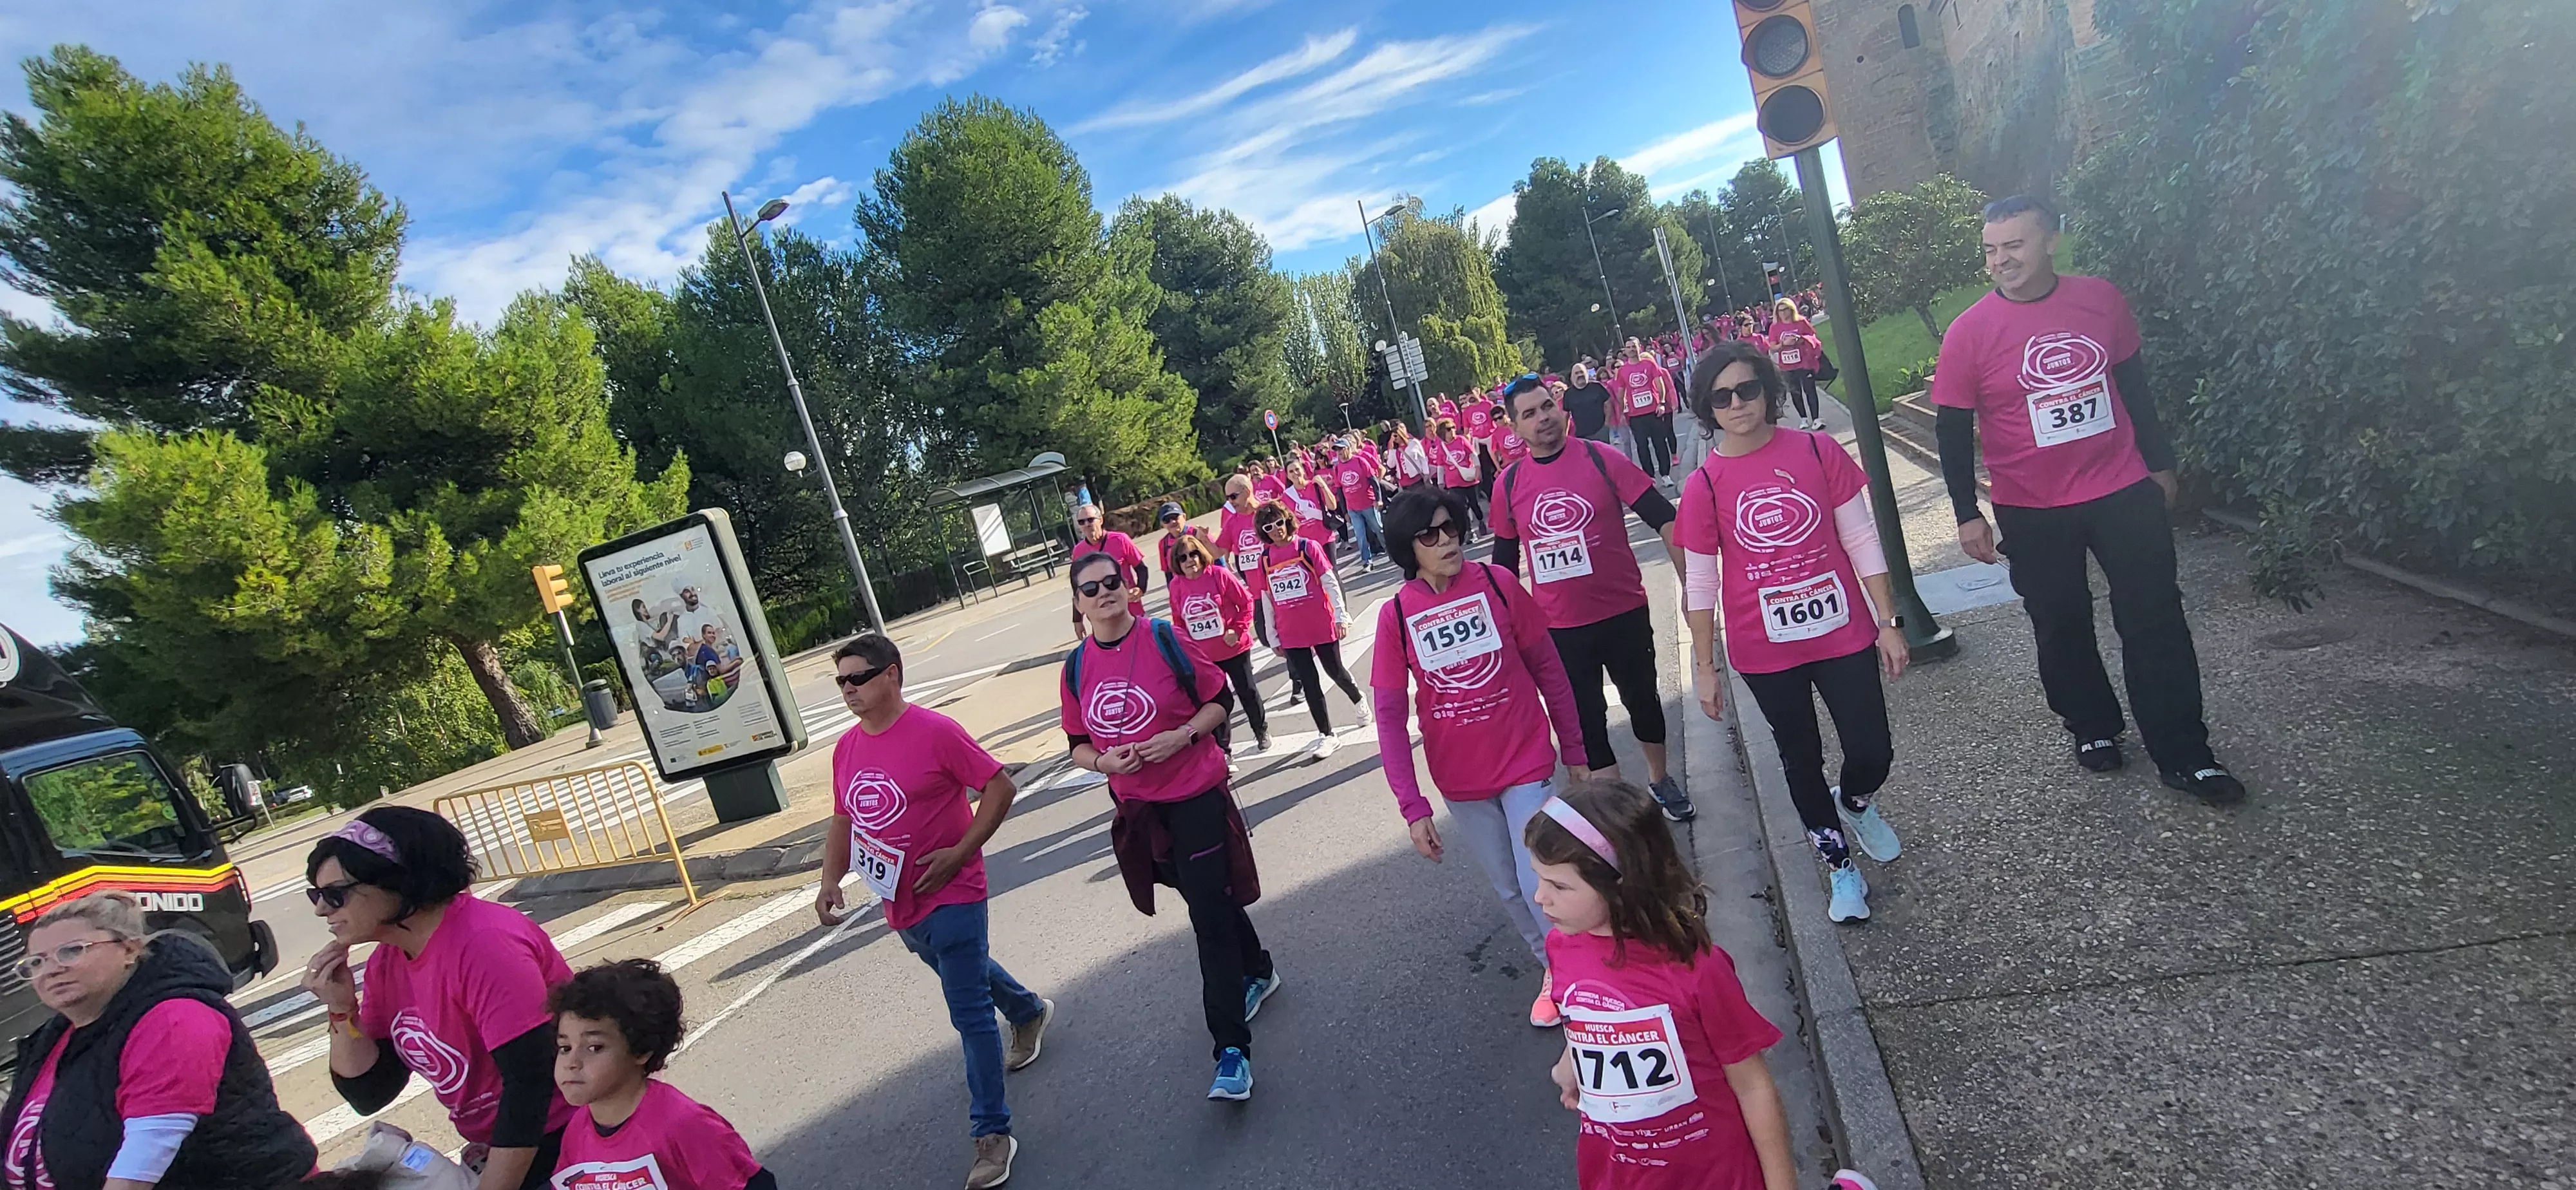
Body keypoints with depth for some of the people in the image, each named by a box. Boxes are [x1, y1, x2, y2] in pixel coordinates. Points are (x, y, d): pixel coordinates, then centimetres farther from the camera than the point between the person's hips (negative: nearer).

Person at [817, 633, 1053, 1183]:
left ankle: (991, 1135, 10)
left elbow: (1000, 787, -17)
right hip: (900, 906, 8)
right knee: (967, 974, 29)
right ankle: (1029, 1012, 57)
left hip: (951, 897, -7)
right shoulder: (847, 749, 2)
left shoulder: (935, 731, -19)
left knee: (970, 1014, -3)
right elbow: (844, 820, 14)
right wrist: (831, 880, 0)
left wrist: (958, 854, -21)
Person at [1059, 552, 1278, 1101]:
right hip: (1137, 806, 5)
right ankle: (1258, 972, 47)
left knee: (1210, 916, -7)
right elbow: (1078, 742, 8)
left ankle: (1232, 1048, 2)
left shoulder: (1164, 639, -12)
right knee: (1210, 899, 21)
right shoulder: (1077, 666, 0)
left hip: (1196, 795, -5)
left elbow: (1220, 699, -5)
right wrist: (1104, 761, -13)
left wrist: (1182, 735, -20)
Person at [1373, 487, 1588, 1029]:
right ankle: (1554, 969, 42)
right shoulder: (1396, 614, -10)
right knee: (1509, 891, 16)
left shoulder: (1497, 583, -11)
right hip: (1460, 781, 2)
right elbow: (1390, 717, -8)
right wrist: (1413, 807, -12)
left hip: (1527, 763, -2)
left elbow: (1548, 669, -1)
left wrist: (1574, 751, 4)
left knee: (1542, 887, -4)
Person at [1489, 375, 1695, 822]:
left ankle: (1661, 778, 44)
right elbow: (1504, 560, 9)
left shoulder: (1601, 459, -9)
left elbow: (1664, 517, -9)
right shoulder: (1508, 485, -2)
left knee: (1643, 700, 18)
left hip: (1625, 612, -1)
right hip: (1559, 628, 1)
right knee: (1586, 720, 9)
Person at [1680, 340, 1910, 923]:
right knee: (1801, 758, 15)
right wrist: (1705, 666, -2)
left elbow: (1861, 539, 0)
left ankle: (1856, 803, 42)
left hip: (1842, 633, 1)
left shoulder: (1818, 451, -6)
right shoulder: (1704, 486, -9)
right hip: (1765, 651, 0)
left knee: (1873, 754, 4)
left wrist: (1888, 622, 0)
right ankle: (1840, 865, 37)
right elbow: (1699, 583, -3)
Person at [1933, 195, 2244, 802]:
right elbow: (1953, 429, -7)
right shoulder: (1970, 332, -10)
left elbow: (2133, 385, 12)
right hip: (2033, 513, -2)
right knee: (2062, 627, 12)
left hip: (2124, 492, 2)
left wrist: (2159, 462, 17)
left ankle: (2183, 755, 15)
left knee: (2156, 622, 4)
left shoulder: (2102, 299, 0)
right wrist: (1968, 514, -9)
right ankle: (2092, 726, 34)